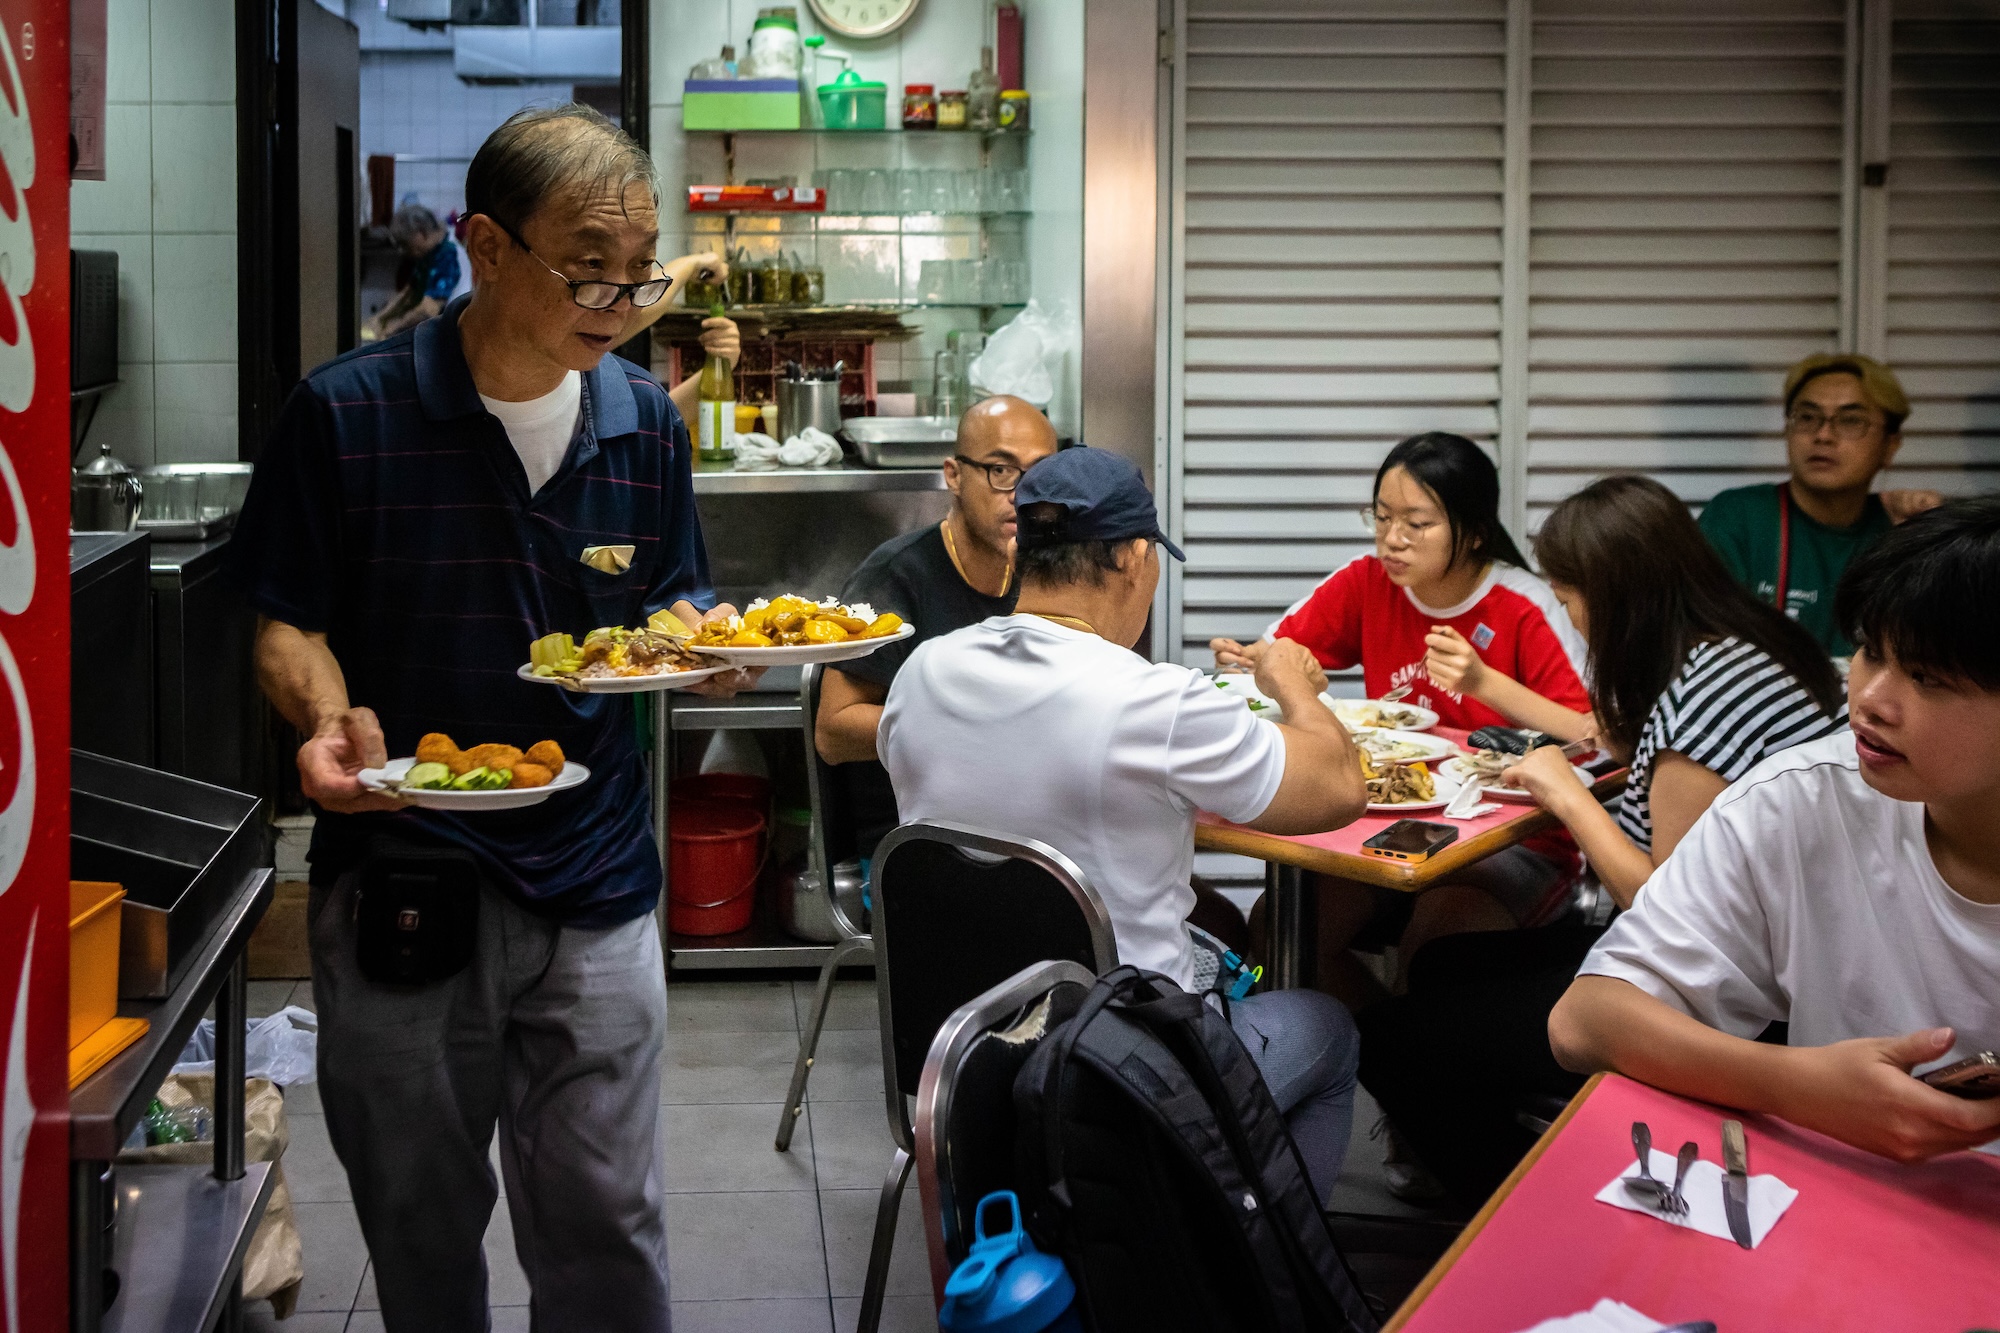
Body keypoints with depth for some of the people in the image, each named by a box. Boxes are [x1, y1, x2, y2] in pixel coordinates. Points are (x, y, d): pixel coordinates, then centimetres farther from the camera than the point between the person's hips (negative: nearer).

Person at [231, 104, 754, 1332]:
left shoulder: (645, 423, 3)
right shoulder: (348, 413, -8)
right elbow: (291, 625, -2)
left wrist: (704, 641, -10)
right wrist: (329, 718, -23)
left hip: (593, 887, 2)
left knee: (606, 1230, 6)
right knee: (422, 1225, 13)